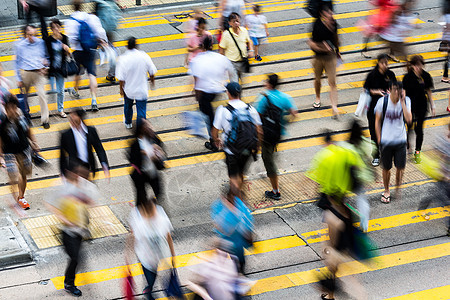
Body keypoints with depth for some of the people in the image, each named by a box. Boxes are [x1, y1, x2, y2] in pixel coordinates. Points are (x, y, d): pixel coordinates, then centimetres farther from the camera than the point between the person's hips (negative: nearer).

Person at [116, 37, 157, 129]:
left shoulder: (122, 59, -20)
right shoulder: (144, 56, -14)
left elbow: (121, 78, -17)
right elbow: (152, 72, -3)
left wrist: (121, 89, -1)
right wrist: (152, 81, 16)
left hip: (128, 90, 1)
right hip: (142, 90, -1)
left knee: (128, 106, 27)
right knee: (141, 111, 6)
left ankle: (128, 123, 49)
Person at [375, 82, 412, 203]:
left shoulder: (406, 101, -7)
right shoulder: (382, 101, -11)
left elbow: (409, 120, -20)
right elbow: (377, 121, 0)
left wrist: (402, 101, -22)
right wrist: (379, 138, -3)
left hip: (400, 140, 1)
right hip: (386, 141, -1)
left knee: (400, 167, 4)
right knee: (386, 168, 8)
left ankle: (398, 188, 29)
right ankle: (386, 191, 27)